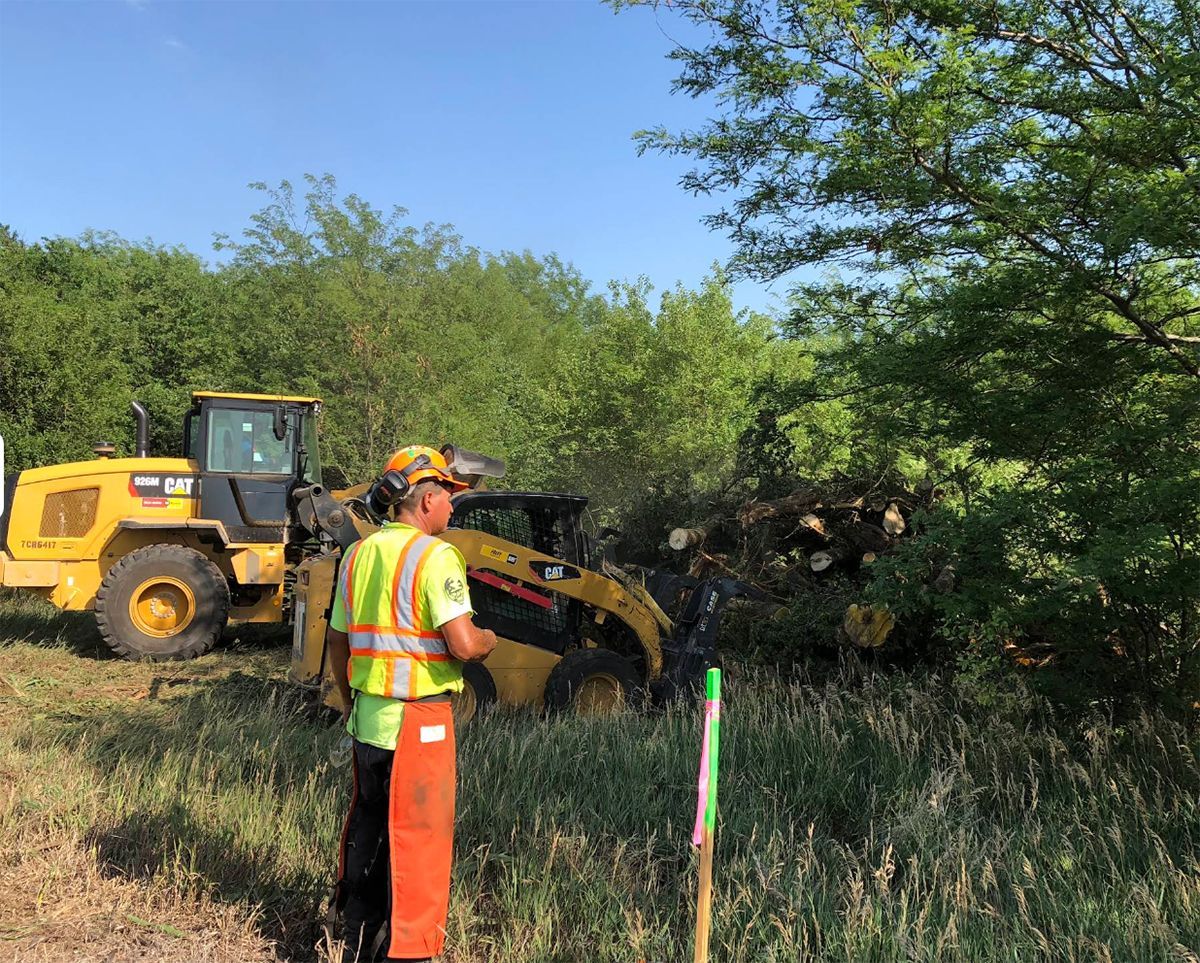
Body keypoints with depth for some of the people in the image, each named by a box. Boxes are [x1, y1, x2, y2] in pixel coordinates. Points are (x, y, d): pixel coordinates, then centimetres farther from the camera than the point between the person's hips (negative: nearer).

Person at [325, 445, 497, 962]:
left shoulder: (357, 554, 8)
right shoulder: (434, 556, -15)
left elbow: (337, 641, 15)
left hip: (367, 718, 8)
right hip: (418, 722, -8)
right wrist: (489, 639, -1)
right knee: (419, 837, 3)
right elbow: (462, 643, -23)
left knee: (367, 829, 20)